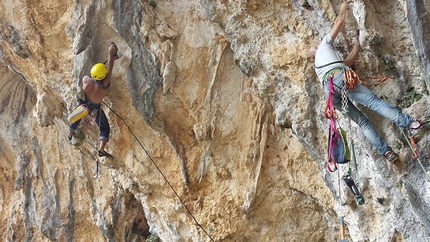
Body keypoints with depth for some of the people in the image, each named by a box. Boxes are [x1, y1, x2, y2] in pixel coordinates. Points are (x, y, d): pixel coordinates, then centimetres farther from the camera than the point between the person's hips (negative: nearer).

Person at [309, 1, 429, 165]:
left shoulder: (317, 65, 42)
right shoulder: (325, 45, 27)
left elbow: (348, 61, 40)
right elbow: (339, 21, 25)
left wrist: (357, 41, 44)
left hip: (328, 91, 7)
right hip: (339, 77, -6)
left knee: (361, 121, 1)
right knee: (374, 101, -21)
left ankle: (386, 152, -11)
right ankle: (411, 124, -36)